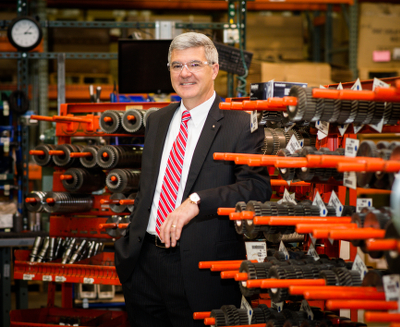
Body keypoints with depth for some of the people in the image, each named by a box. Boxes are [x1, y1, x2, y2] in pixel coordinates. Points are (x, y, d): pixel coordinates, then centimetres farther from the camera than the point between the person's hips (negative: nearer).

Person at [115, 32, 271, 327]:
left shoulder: (241, 125, -7)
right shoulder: (158, 120, 15)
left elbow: (258, 187, -19)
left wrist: (196, 202, -28)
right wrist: (130, 243, 17)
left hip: (200, 270, -6)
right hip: (144, 262, 6)